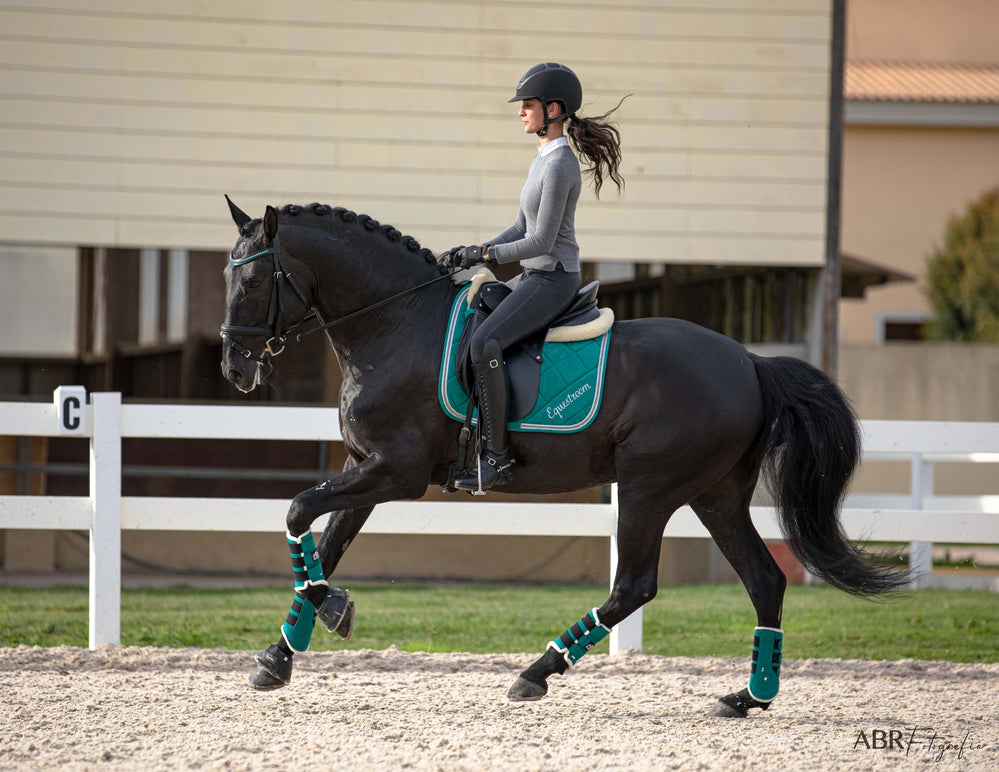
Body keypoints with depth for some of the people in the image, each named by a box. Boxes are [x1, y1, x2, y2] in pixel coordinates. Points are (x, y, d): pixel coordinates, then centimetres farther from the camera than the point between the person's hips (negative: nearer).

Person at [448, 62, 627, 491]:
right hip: (536, 277, 11)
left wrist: (483, 255, -14)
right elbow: (522, 229, 19)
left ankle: (496, 455, -26)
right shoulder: (545, 158, 14)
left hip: (552, 279, -11)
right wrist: (473, 253, 7)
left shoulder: (559, 167, -17)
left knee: (484, 343, -27)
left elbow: (541, 242, -20)